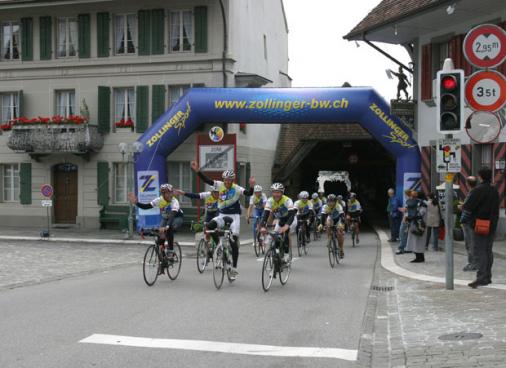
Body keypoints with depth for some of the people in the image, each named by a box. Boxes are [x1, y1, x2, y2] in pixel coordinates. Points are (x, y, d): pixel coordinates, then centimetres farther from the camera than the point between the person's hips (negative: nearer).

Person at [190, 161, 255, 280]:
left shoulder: (237, 189, -11)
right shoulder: (220, 185, -2)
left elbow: (248, 193, -26)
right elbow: (207, 180, -9)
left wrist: (251, 186, -47)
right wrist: (197, 171, -22)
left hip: (234, 216, -3)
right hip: (222, 215, 3)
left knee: (234, 242, -8)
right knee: (209, 226, -27)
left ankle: (234, 268, 2)